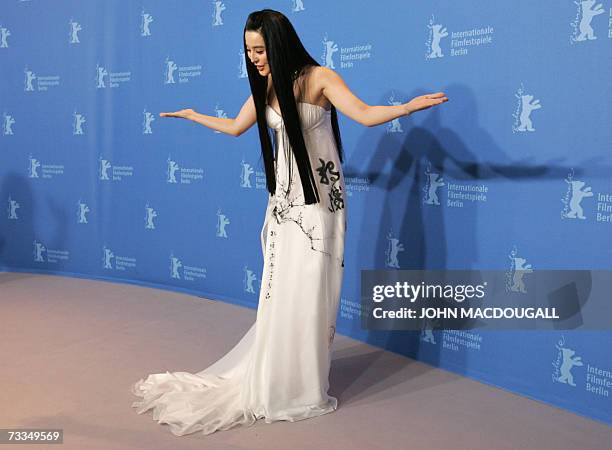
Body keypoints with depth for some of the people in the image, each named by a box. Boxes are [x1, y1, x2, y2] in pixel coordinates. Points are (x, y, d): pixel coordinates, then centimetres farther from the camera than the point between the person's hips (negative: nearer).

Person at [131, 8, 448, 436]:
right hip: (284, 199, 5)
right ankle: (278, 381, 20)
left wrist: (411, 105, -37)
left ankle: (305, 386, 12)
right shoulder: (265, 88, 8)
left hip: (319, 197, -5)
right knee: (280, 291, 6)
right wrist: (191, 115, 36)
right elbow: (235, 127, 24)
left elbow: (365, 114, -22)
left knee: (309, 290, -2)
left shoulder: (320, 78, -10)